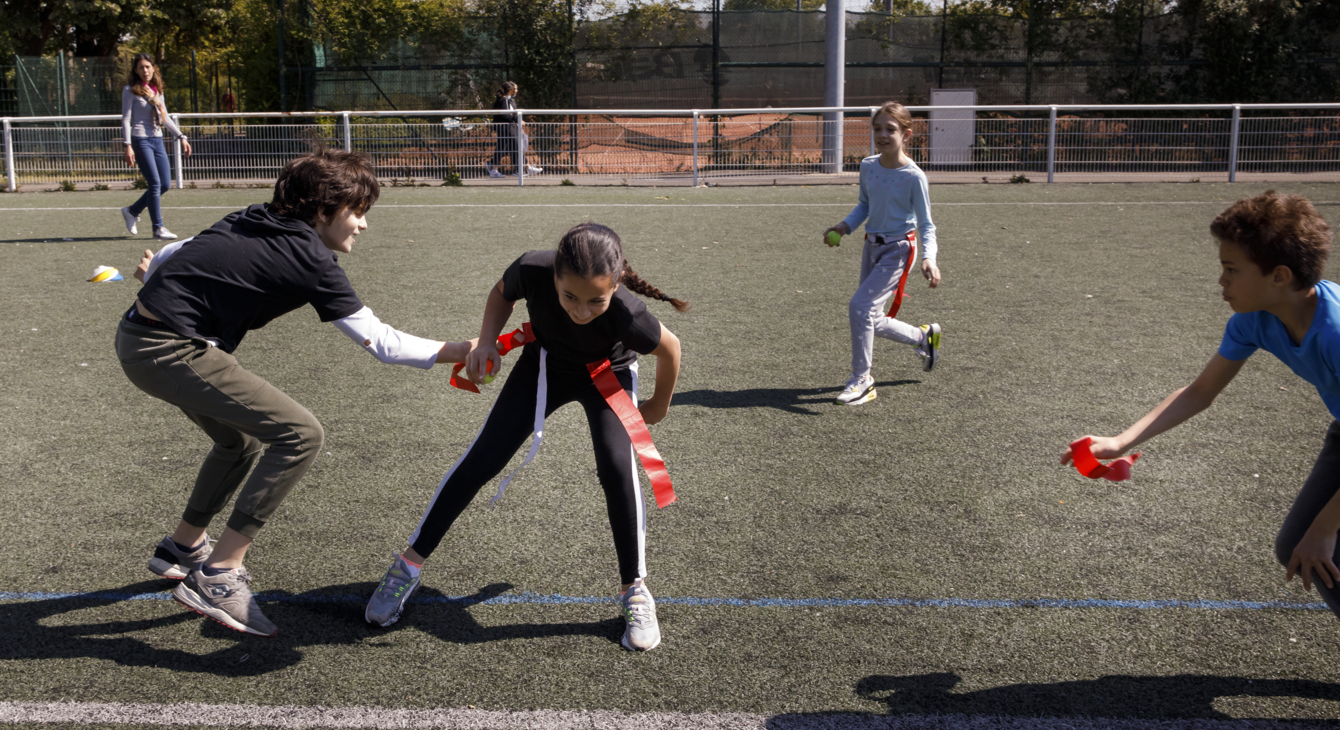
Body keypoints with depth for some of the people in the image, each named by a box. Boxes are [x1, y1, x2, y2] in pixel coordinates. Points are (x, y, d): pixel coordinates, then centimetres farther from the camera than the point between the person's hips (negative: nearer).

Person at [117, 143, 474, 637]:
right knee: (299, 434, -12)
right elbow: (380, 342, -12)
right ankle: (215, 577, -8)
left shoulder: (254, 221, 10)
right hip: (171, 351, -10)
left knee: (242, 440, 26)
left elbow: (182, 249, 22)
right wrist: (460, 352, -5)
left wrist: (153, 270, 42)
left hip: (137, 336, 10)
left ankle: (183, 547, 43)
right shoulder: (311, 259, -13)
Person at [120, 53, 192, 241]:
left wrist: (181, 137, 16)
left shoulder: (157, 90, 14)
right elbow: (125, 119, -7)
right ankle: (158, 228, -3)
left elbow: (165, 118, 22)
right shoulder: (130, 90, -3)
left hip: (157, 140, 7)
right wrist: (127, 146, -15)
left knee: (165, 184, 4)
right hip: (140, 140, -7)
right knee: (155, 183, -11)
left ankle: (132, 211, 23)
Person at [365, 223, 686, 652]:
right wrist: (487, 343, -25)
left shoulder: (626, 315, -42)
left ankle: (635, 591, -5)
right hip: (545, 363, 2)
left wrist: (658, 407, -4)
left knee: (616, 467, -23)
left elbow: (670, 348, -19)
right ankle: (409, 564, 12)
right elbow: (502, 293, -10)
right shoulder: (533, 270, -37)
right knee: (482, 459, -3)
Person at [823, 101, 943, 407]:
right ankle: (924, 336, 40)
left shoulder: (913, 176, -16)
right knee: (872, 322, 12)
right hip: (872, 246, 7)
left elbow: (926, 224, -11)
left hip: (898, 250, -7)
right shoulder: (867, 166, 1)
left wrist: (928, 258, -26)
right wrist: (844, 227, -1)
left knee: (859, 306, -21)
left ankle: (861, 379, -6)